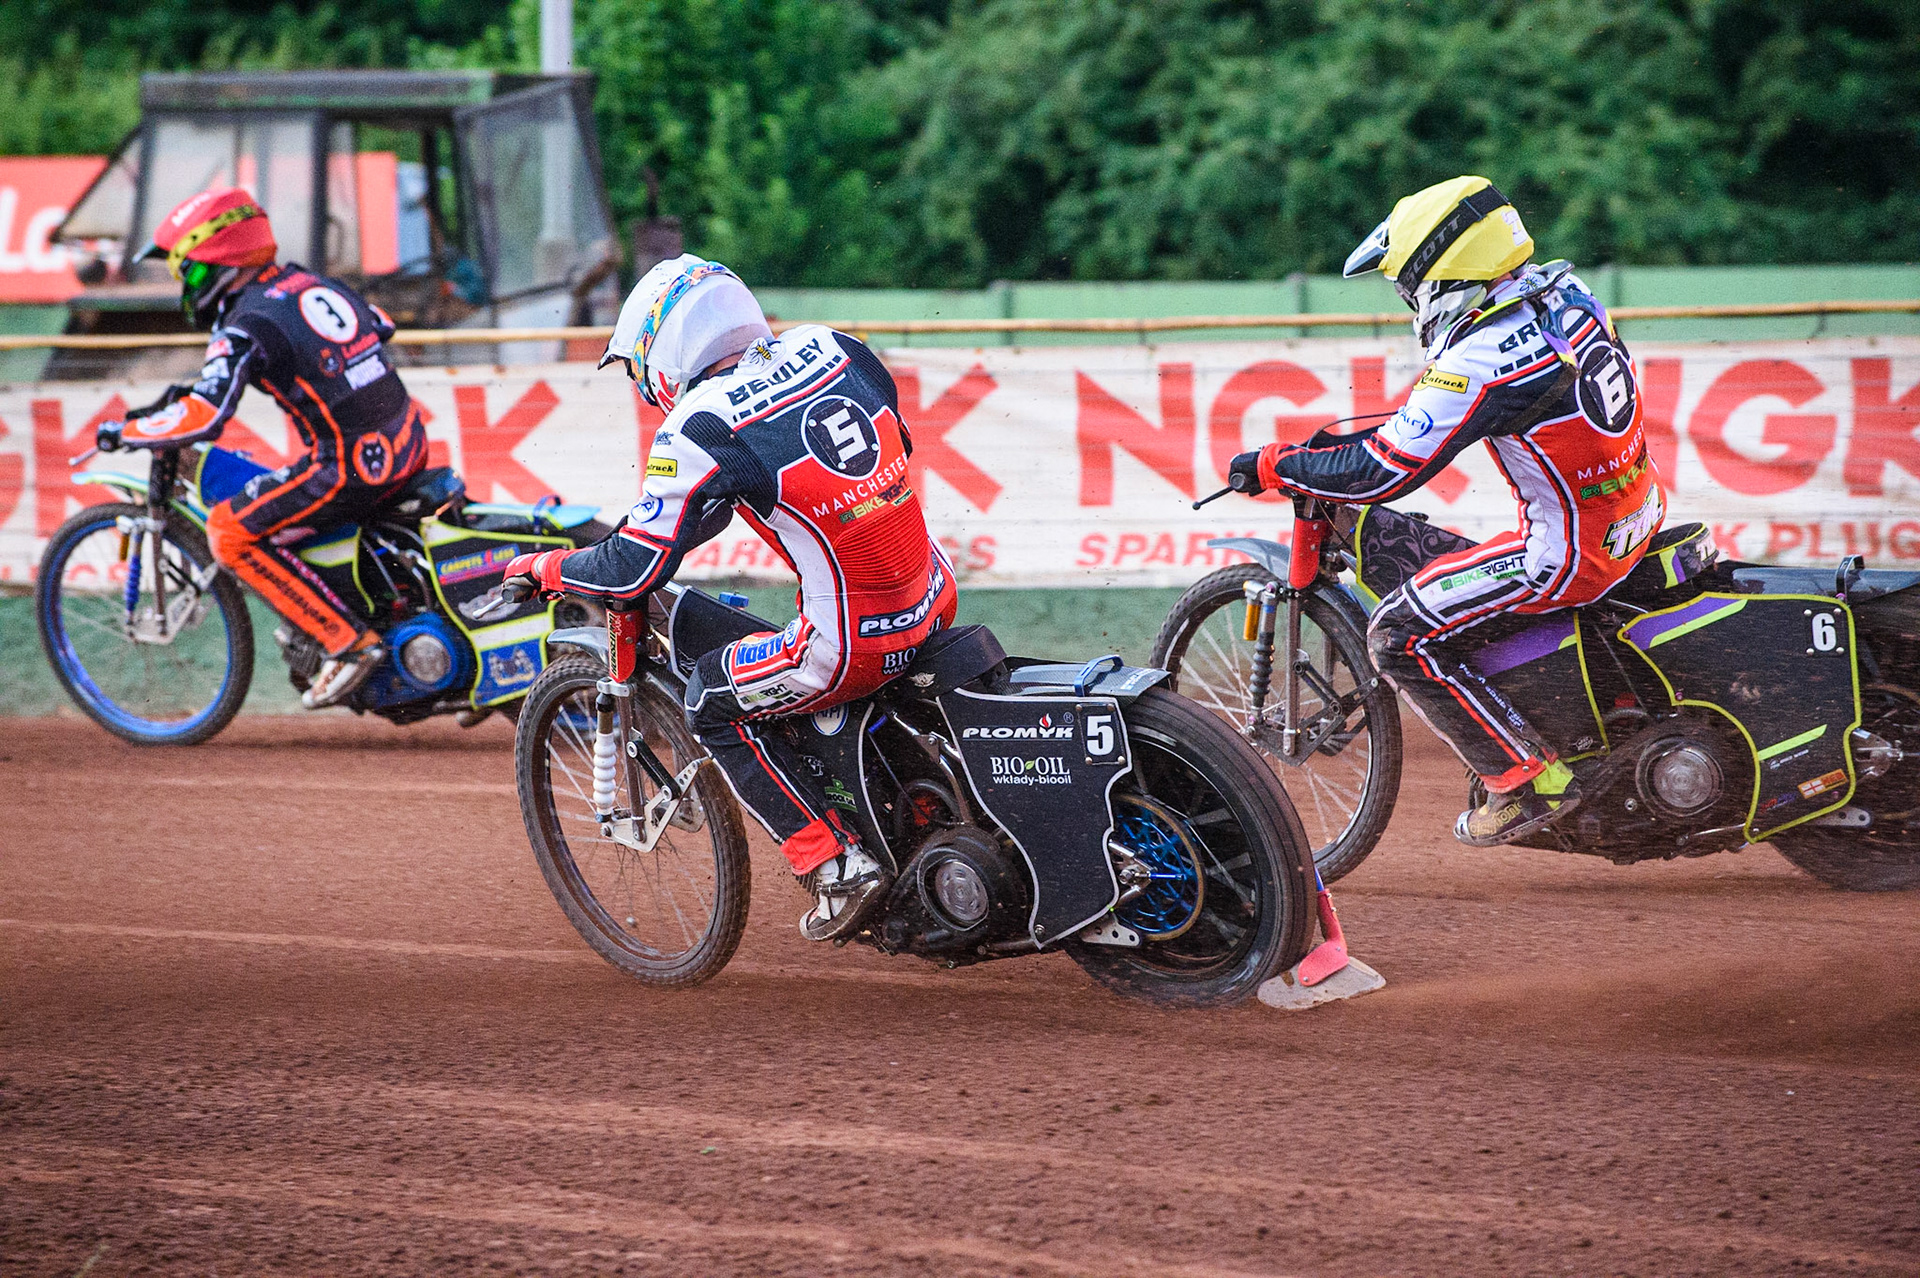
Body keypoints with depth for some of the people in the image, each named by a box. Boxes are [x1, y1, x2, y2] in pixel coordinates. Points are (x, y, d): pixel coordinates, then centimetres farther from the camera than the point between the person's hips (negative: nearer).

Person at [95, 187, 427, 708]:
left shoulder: (249, 325, -13)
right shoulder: (313, 283, 11)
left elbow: (203, 417, -23)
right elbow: (380, 325, 28)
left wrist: (124, 432, -8)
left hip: (352, 468, -9)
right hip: (410, 444, 9)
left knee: (231, 532, -3)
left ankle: (347, 643, -7)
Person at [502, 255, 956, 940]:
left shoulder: (699, 432, -12)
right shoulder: (830, 348, 6)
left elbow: (631, 573, -11)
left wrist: (543, 567, 8)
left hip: (853, 646, -7)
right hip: (936, 596, 7)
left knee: (713, 703, 12)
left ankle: (837, 864, 6)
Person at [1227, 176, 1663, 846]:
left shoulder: (1481, 359, -25)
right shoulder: (1562, 288, 2)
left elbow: (1383, 472, -21)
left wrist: (1271, 465, -8)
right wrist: (1391, 423, 20)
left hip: (1573, 551, -9)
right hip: (1637, 508, 9)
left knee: (1399, 635, -5)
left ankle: (1530, 780, -2)